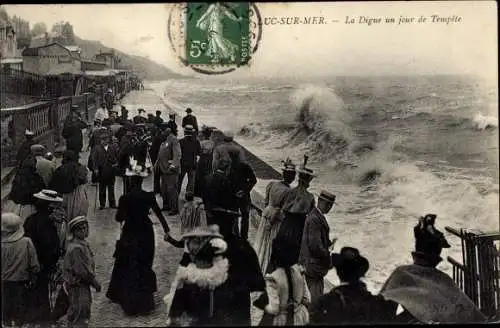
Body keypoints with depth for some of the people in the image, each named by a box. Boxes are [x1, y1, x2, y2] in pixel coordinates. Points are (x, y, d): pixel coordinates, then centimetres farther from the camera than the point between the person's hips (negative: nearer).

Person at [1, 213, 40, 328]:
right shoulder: (27, 242, -11)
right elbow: (35, 266, -9)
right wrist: (31, 279, 6)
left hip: (4, 285, 0)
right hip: (21, 285, 0)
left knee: (5, 318, 14)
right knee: (19, 315, 11)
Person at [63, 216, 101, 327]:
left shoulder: (83, 244, 7)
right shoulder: (76, 248, -24)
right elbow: (82, 270, -25)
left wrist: (93, 281, 12)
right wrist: (95, 282, -16)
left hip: (83, 284, 10)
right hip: (77, 286, -10)